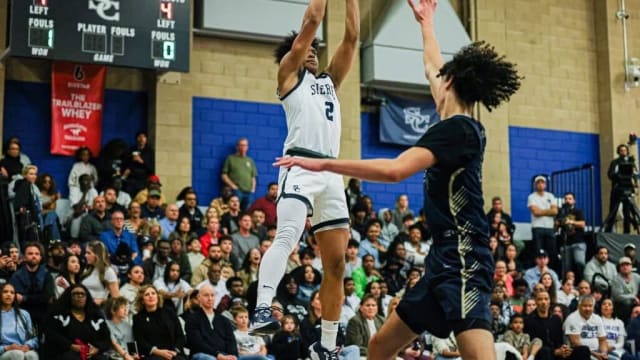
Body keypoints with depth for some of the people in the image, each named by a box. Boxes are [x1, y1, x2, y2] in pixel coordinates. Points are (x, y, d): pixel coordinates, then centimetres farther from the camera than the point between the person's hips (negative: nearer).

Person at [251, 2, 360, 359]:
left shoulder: (329, 80, 28)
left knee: (336, 264, 4)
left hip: (332, 173, 6)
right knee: (287, 236, -29)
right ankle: (263, 309, -40)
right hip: (301, 167, -6)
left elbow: (352, 37, 21)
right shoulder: (288, 74, 13)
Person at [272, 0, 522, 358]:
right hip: (445, 260, 10)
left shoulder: (456, 128, -12)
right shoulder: (465, 128, 15)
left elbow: (395, 169, -26)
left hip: (462, 260, -10)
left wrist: (323, 164, -20)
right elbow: (433, 68, 34)